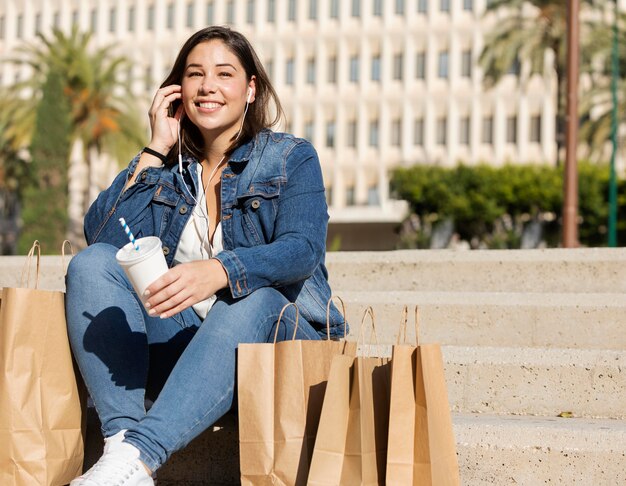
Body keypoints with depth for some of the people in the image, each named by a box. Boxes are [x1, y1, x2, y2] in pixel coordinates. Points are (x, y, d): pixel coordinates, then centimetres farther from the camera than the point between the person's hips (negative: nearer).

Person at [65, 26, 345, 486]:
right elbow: (100, 236, -3)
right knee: (91, 263, -17)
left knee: (254, 298, -37)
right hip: (177, 340, 4)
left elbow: (303, 250, -16)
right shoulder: (164, 166, 14)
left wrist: (218, 271, -35)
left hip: (277, 331, -3)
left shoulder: (292, 157, 4)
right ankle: (121, 438, -38)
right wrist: (155, 150, -2)